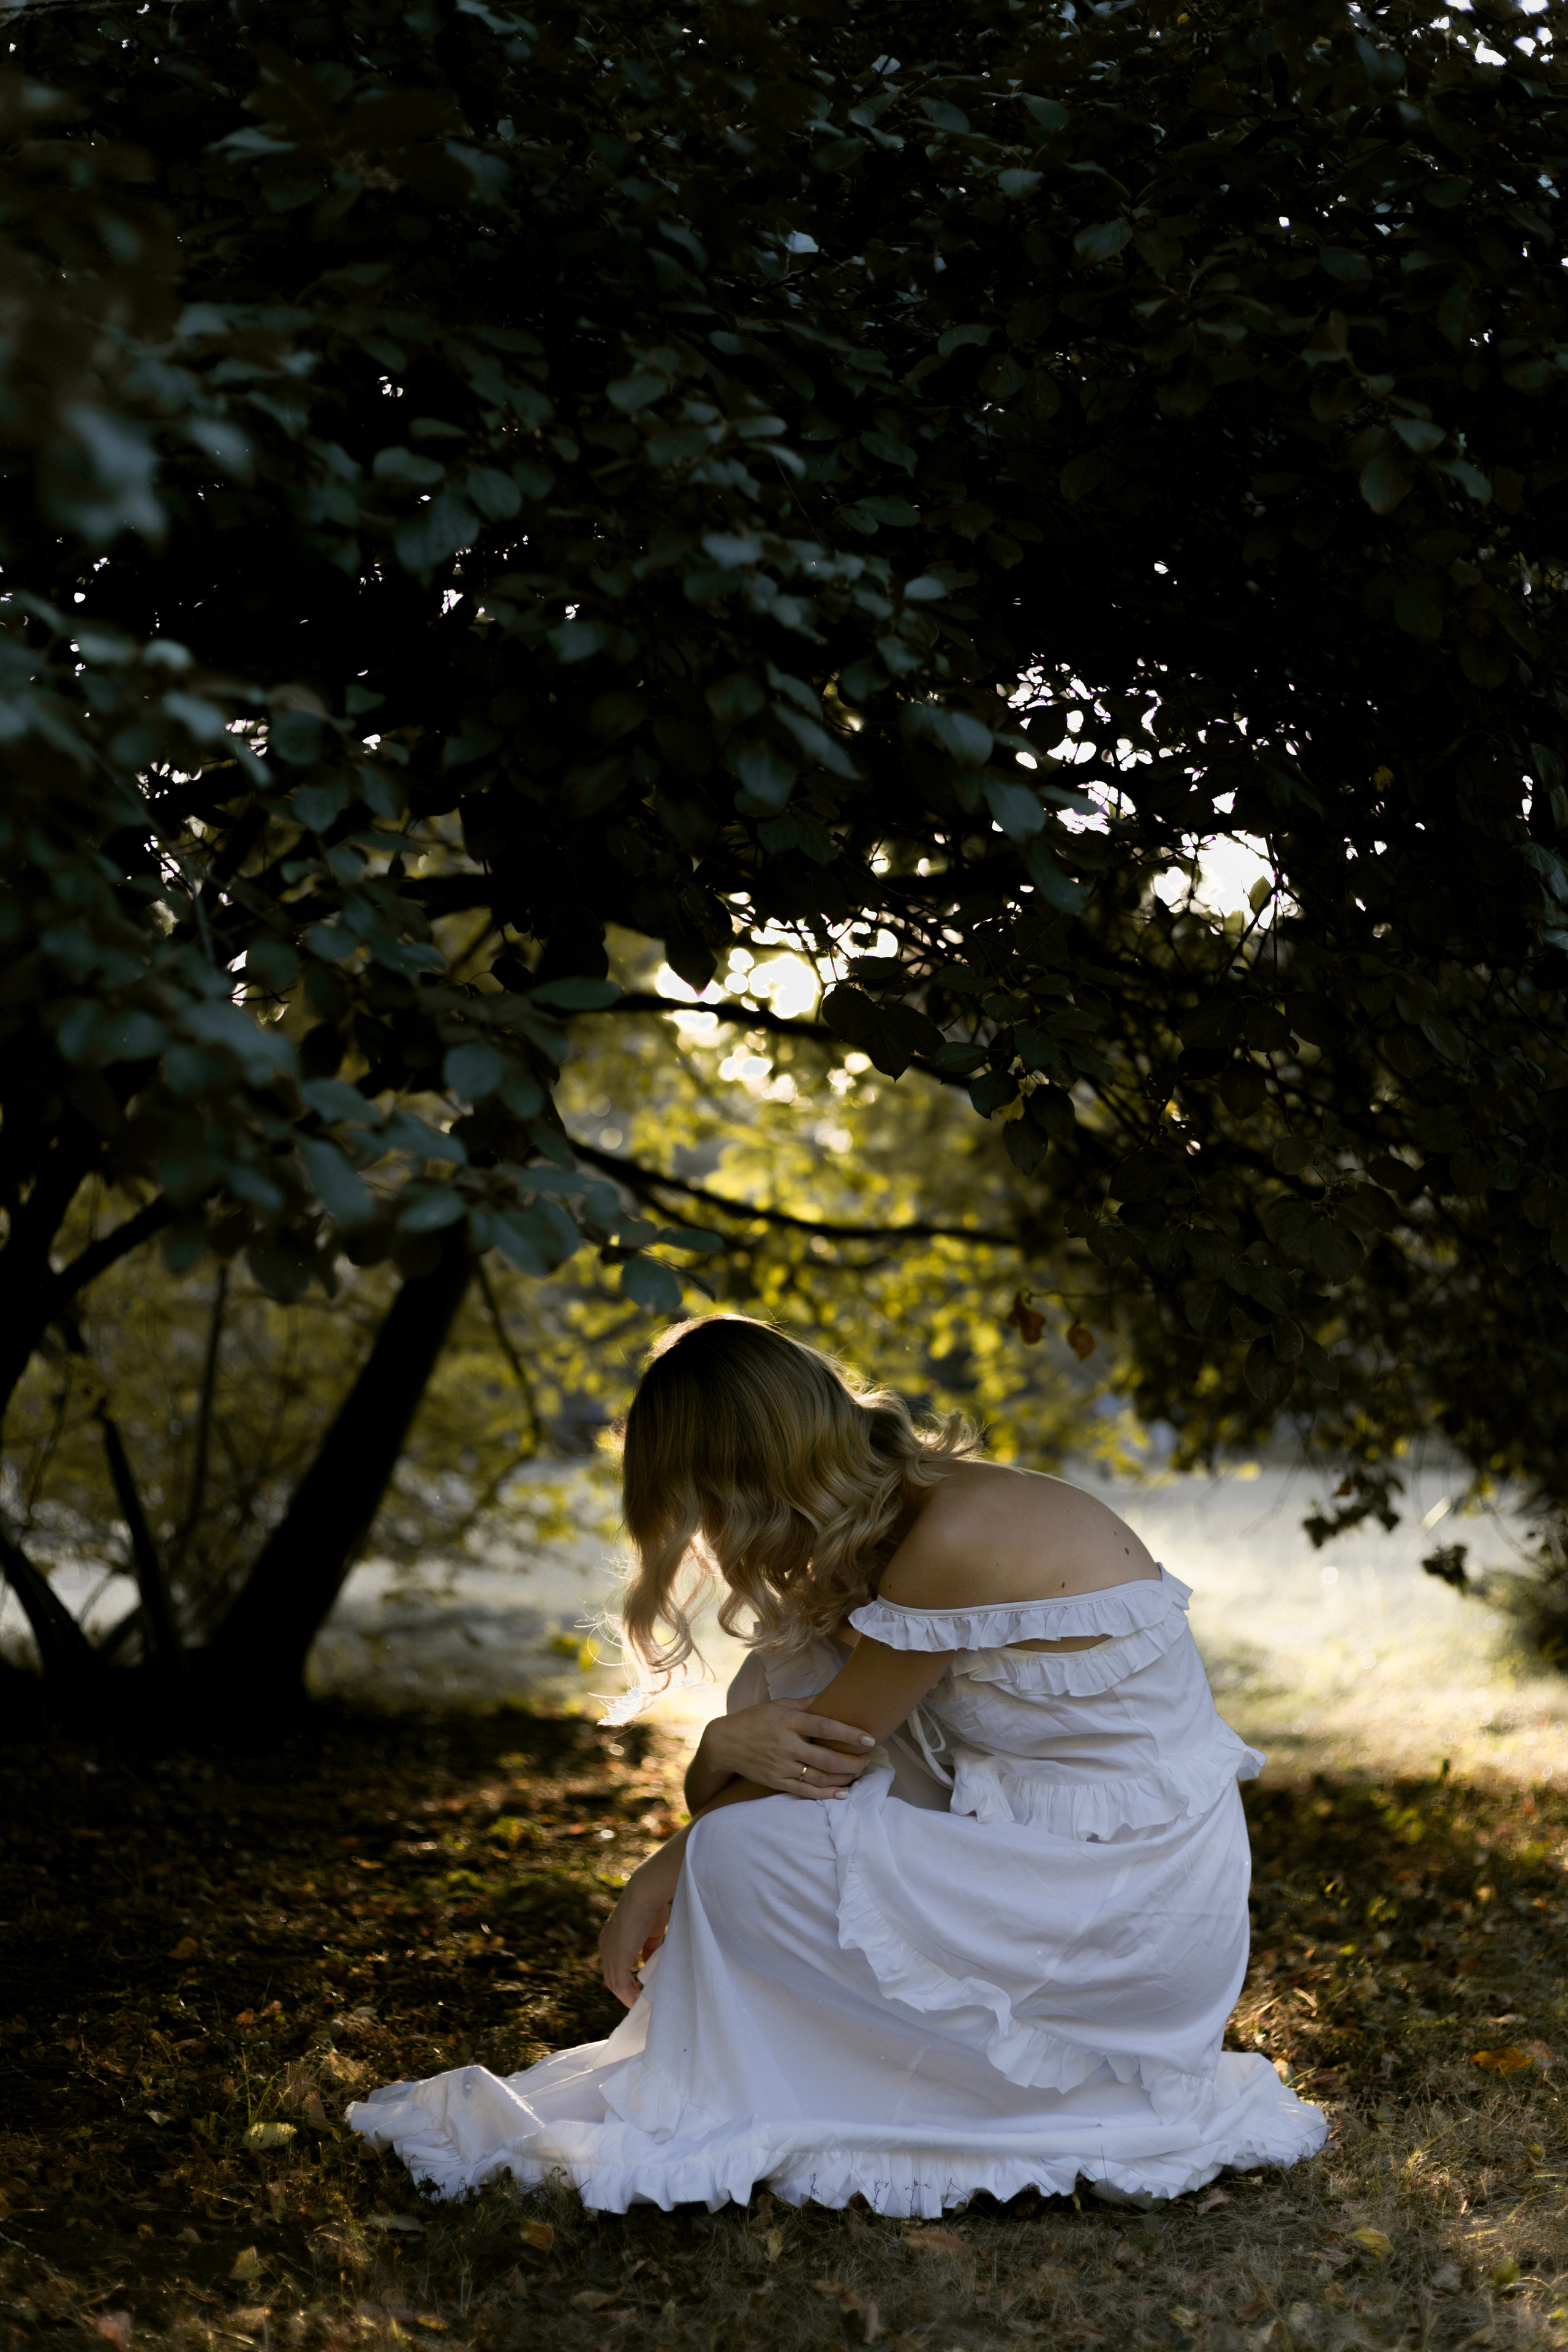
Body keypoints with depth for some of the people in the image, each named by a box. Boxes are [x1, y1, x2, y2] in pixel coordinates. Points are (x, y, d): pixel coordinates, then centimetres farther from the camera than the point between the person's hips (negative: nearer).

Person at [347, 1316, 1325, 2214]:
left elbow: (827, 1750, -12)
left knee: (739, 1854, -14)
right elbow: (821, 1729, 9)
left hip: (1127, 1911, -9)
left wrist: (661, 1879, -1)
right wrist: (731, 1747, -12)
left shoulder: (956, 1539, -21)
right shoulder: (911, 1510, 6)